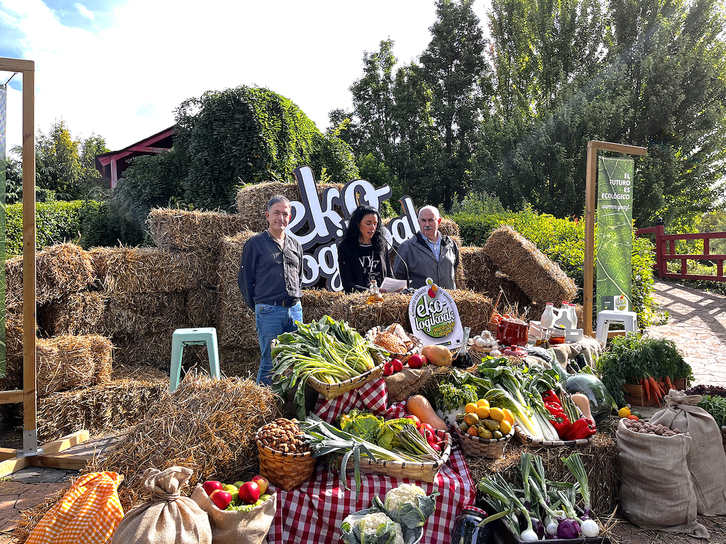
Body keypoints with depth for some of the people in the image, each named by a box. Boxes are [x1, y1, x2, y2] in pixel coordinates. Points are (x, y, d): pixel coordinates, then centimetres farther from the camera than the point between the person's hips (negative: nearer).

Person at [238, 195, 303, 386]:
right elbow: (244, 279, 2)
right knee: (269, 364, -1)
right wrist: (256, 307, 4)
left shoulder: (295, 245, 15)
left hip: (295, 310, 5)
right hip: (269, 311, -5)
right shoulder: (255, 243, -1)